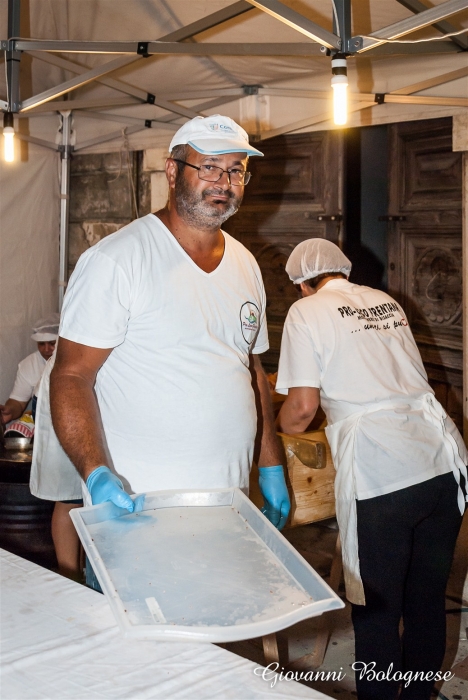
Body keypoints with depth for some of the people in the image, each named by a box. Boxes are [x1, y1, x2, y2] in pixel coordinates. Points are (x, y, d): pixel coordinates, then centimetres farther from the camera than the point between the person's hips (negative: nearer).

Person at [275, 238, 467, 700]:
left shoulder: (306, 312, 1)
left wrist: (279, 427, 16)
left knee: (376, 610, 8)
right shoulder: (386, 302, 19)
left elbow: (302, 408, -5)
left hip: (379, 477, -6)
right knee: (428, 600, 19)